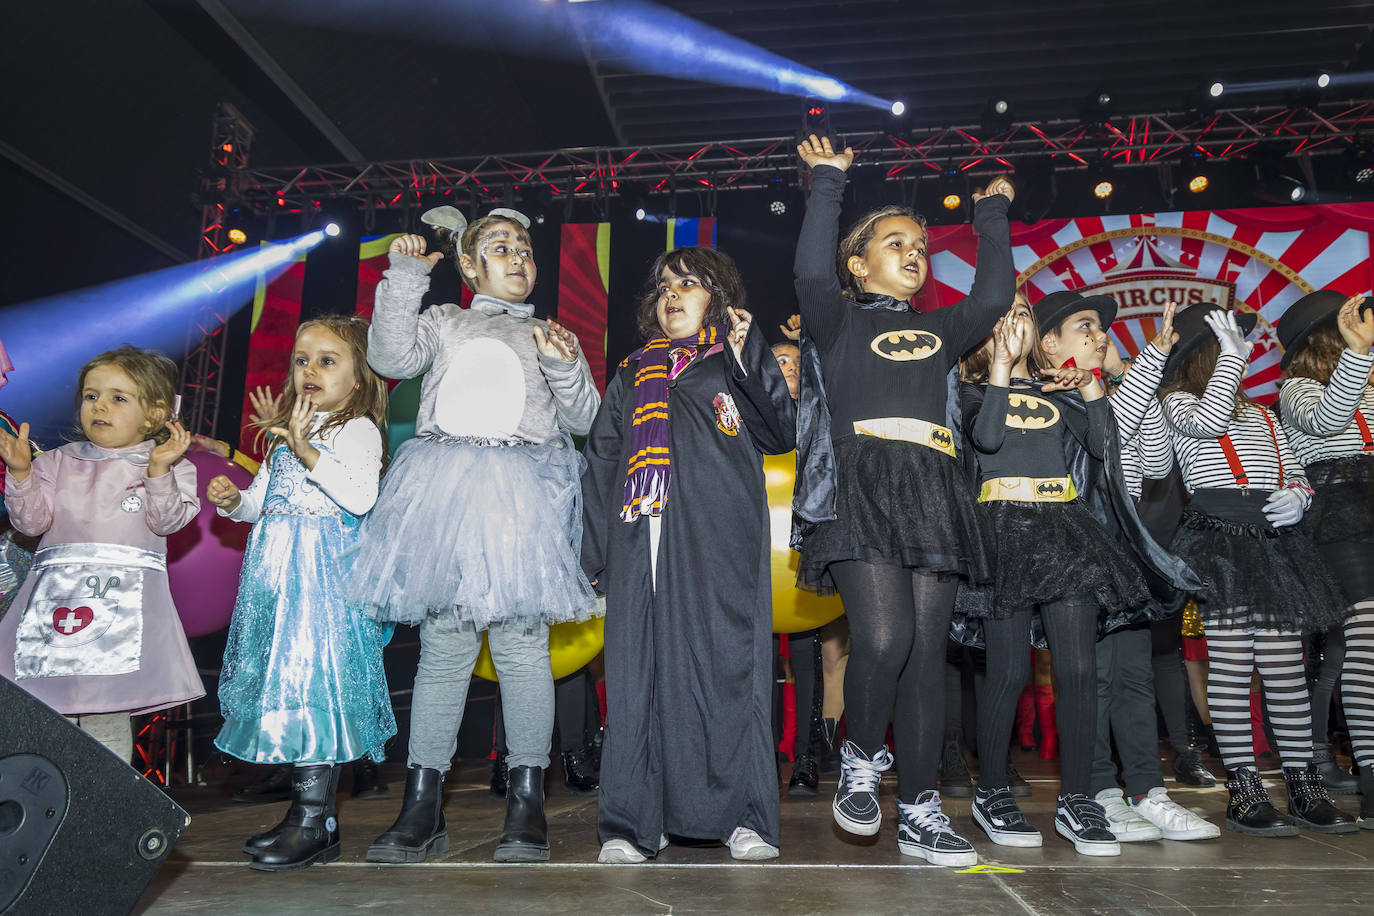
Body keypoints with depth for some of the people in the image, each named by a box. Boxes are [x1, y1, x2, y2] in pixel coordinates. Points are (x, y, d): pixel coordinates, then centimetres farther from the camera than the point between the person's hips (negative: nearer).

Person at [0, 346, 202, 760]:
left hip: (124, 599, -3)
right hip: (56, 593, 3)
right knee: (42, 707, 4)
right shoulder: (58, 462, 14)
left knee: (106, 718, -1)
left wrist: (159, 470, -20)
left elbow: (169, 521, -8)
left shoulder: (169, 466, 5)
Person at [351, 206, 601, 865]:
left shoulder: (552, 335, 22)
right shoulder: (442, 322, 21)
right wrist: (405, 278, 0)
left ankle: (526, 801, 4)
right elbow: (389, 358, 3)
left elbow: (583, 421, 12)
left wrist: (565, 366, -5)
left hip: (525, 495, 0)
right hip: (446, 488, 0)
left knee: (521, 638, -5)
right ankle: (422, 804, 9)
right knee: (443, 642, 0)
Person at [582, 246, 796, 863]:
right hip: (645, 537, 3)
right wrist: (595, 551, 10)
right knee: (641, 664, -1)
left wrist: (750, 352, -3)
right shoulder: (632, 374, 24)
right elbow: (600, 462, 19)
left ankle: (743, 816, 4)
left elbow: (781, 433, 0)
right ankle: (633, 822, 6)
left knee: (726, 657, -5)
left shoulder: (735, 364, 17)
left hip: (721, 539, -2)